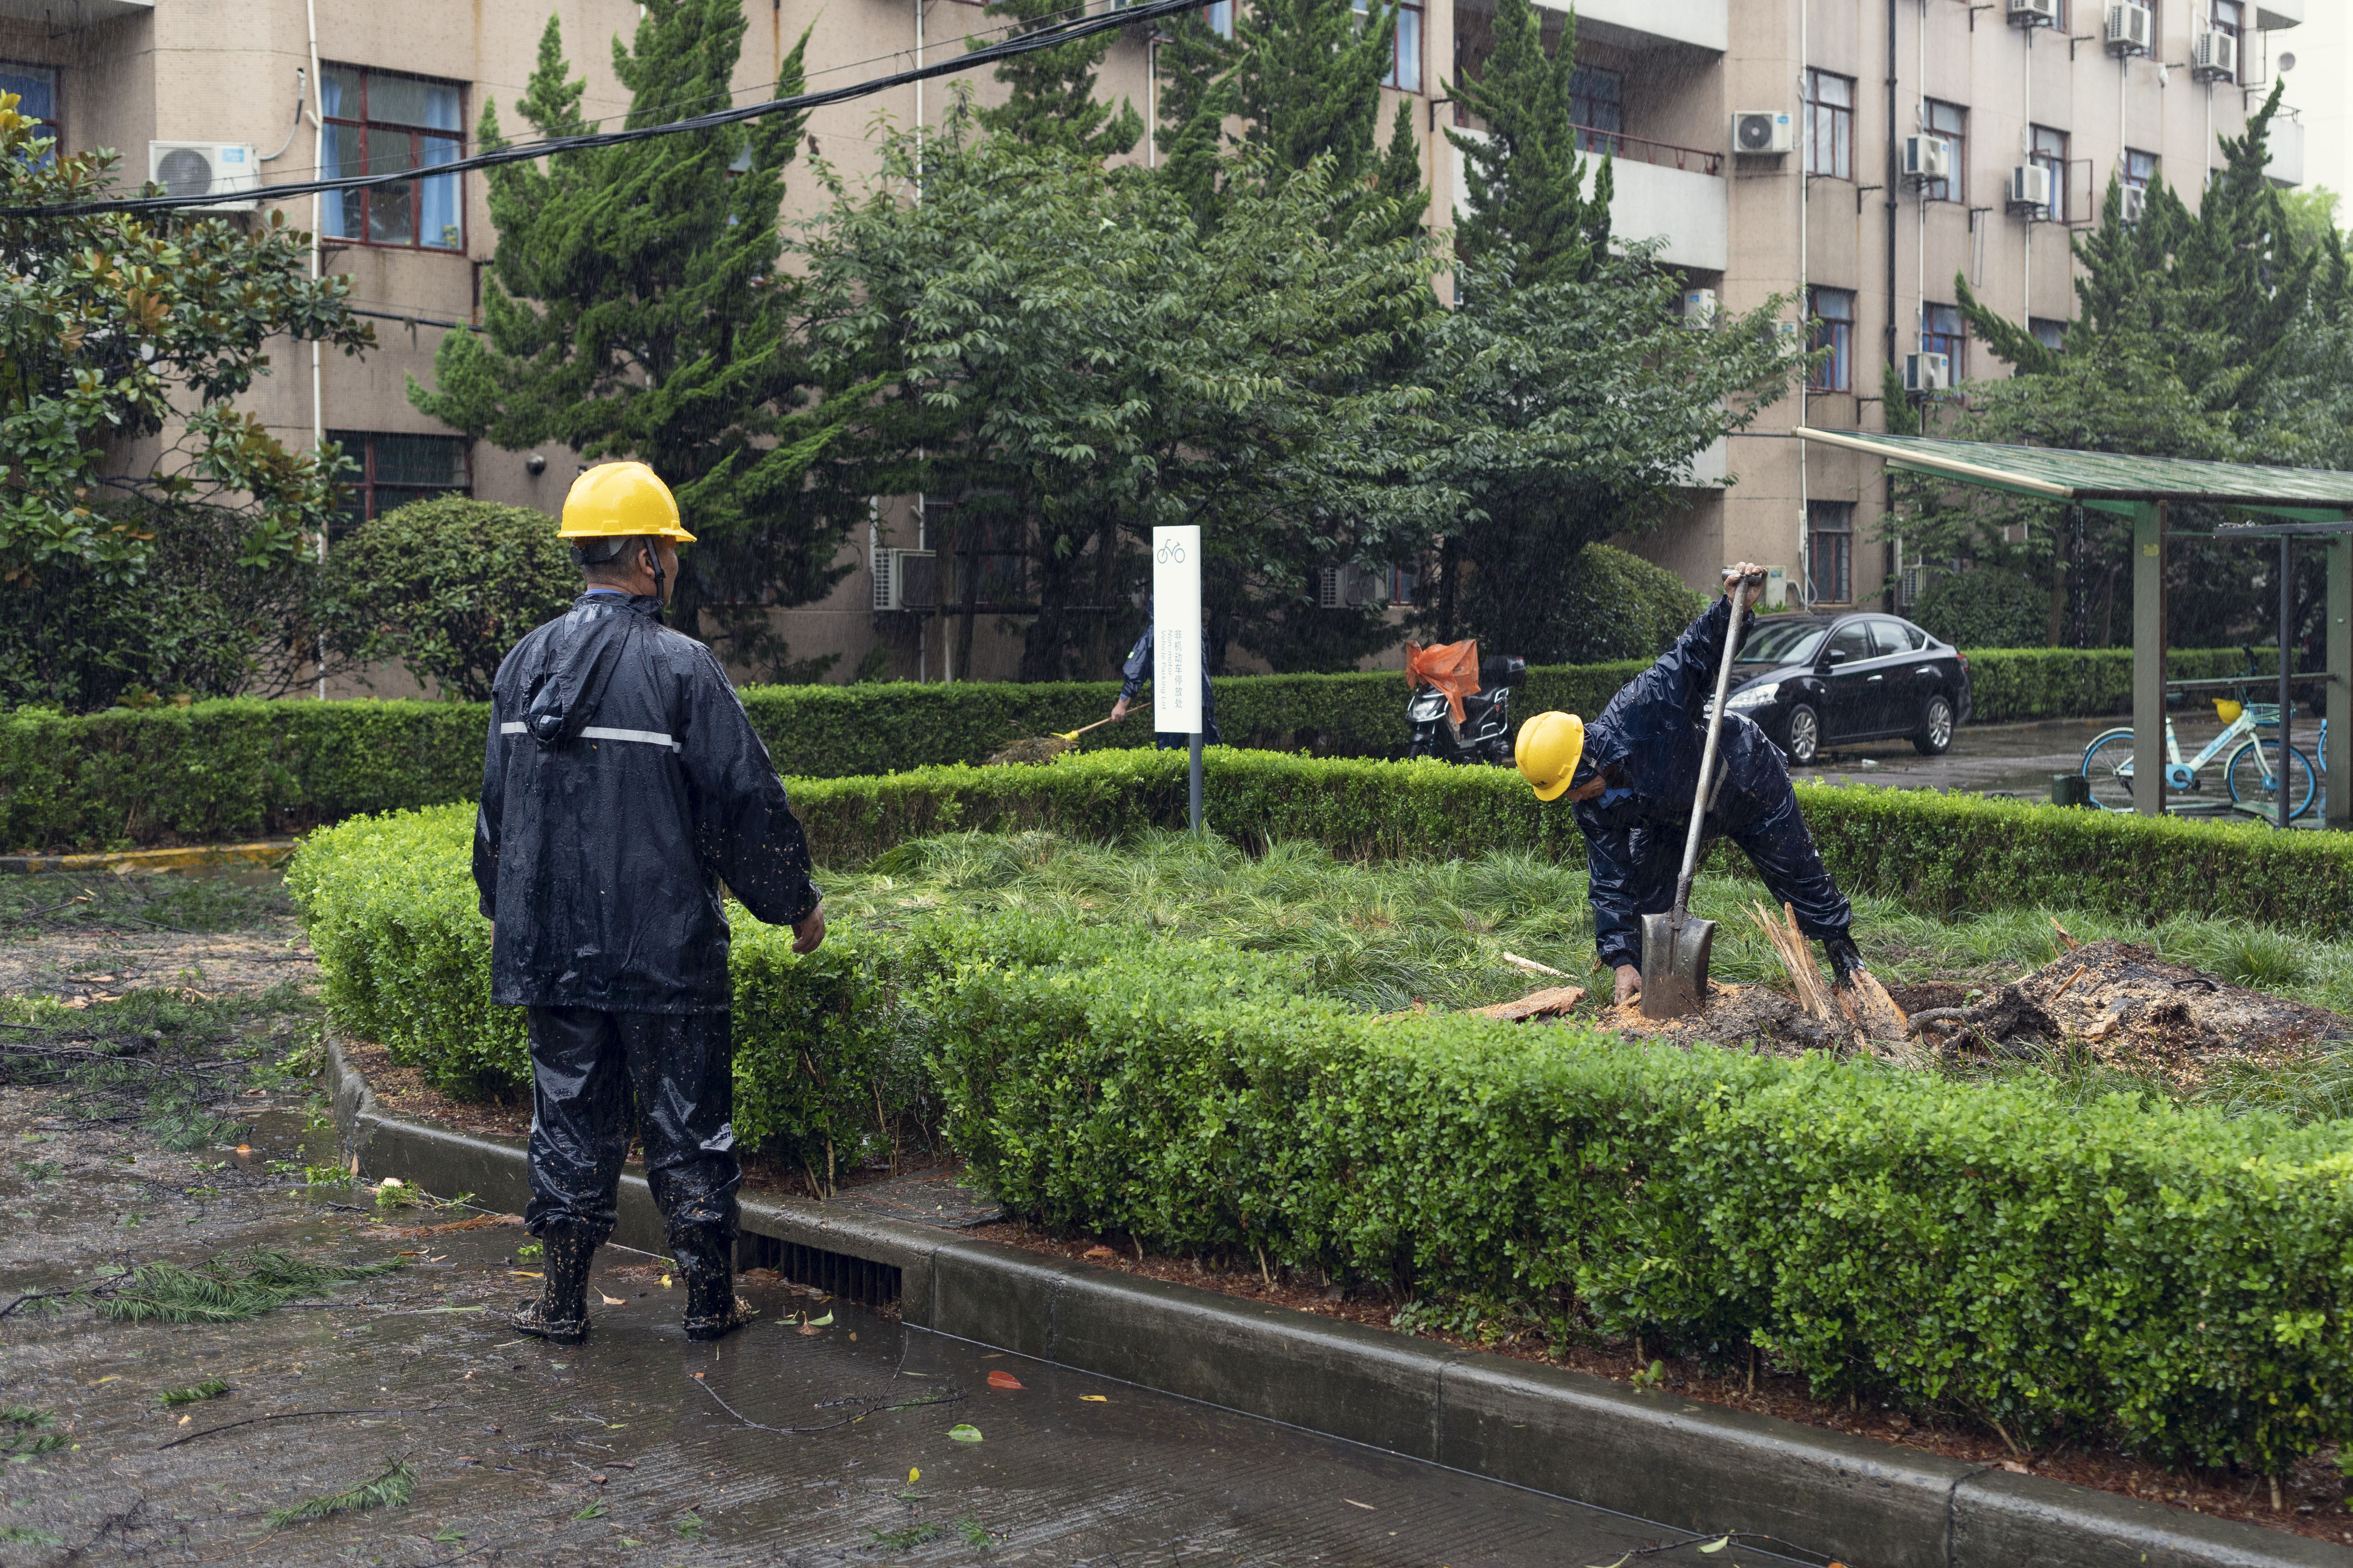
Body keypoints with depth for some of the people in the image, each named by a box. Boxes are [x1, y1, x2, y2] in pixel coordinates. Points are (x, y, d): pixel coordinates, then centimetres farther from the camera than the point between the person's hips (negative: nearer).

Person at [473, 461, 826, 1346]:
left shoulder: (525, 664, 6)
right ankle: (710, 1301, 14)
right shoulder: (679, 668, -12)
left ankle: (562, 1303, 17)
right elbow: (748, 802, -10)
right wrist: (797, 905, 3)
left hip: (551, 950, 5)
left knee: (570, 1120, 13)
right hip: (666, 951, -5)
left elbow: (495, 805, 15)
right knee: (687, 1123, 6)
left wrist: (502, 911, 27)